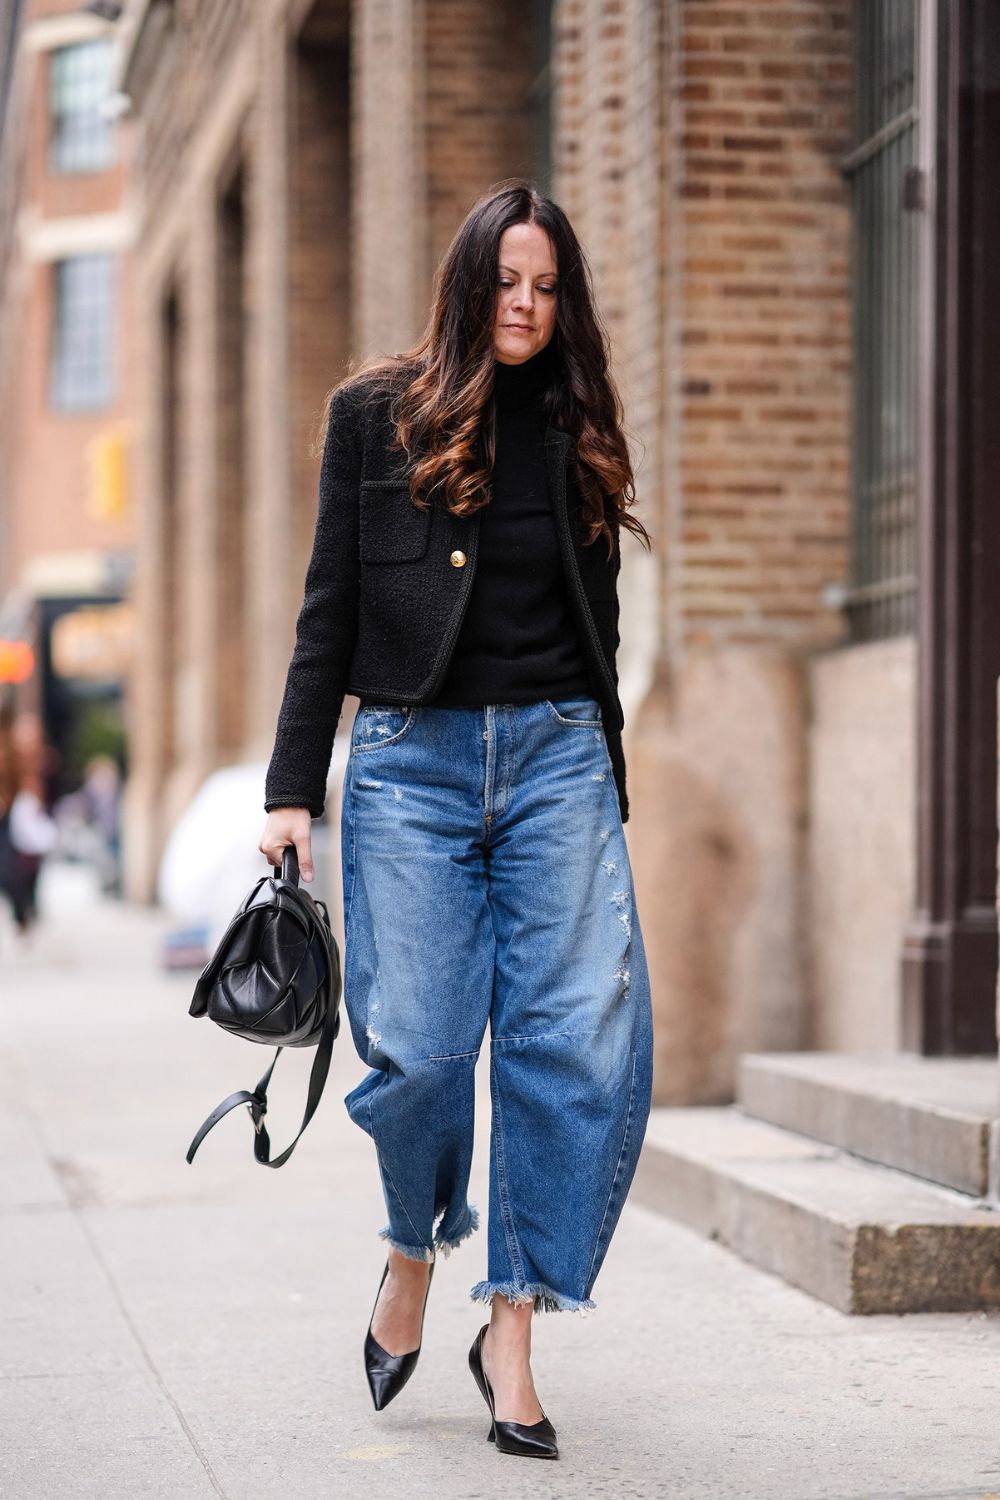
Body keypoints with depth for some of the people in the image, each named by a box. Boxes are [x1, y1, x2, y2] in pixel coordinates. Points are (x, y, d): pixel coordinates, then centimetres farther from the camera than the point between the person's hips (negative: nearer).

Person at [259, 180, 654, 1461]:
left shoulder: (578, 431, 13)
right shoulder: (378, 415, 6)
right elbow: (329, 610, 5)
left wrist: (604, 784, 15)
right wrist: (292, 790, 0)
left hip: (558, 753, 2)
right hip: (412, 761, -2)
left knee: (582, 1039, -10)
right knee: (419, 1045, -9)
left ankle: (511, 1330, 0)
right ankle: (414, 1254, 21)